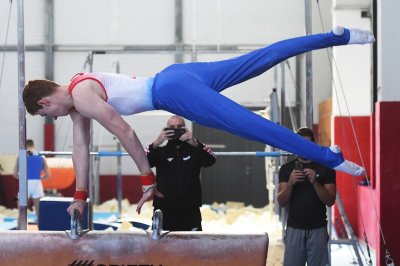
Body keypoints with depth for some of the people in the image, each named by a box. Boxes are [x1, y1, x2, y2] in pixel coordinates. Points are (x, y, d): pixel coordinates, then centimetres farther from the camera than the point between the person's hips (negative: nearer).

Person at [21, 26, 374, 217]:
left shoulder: (83, 98, -12)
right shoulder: (76, 91, 16)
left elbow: (124, 131, -16)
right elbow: (81, 146, 20)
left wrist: (147, 179, -10)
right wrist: (80, 195, 20)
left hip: (172, 92, -8)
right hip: (174, 77, 8)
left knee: (249, 124, -14)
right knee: (260, 59, 9)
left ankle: (329, 157, -20)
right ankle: (339, 36, 12)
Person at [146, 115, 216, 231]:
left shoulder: (195, 150, 9)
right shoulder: (160, 151, 8)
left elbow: (211, 160, -10)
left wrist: (194, 143, -28)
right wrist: (156, 143, -27)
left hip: (190, 212, 1)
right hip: (164, 212, -1)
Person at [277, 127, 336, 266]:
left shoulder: (325, 168, 2)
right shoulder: (286, 168, 5)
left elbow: (330, 201, -4)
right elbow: (282, 202, 0)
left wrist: (315, 182, -19)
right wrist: (290, 183, -18)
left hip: (317, 229, -1)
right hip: (294, 228, 1)